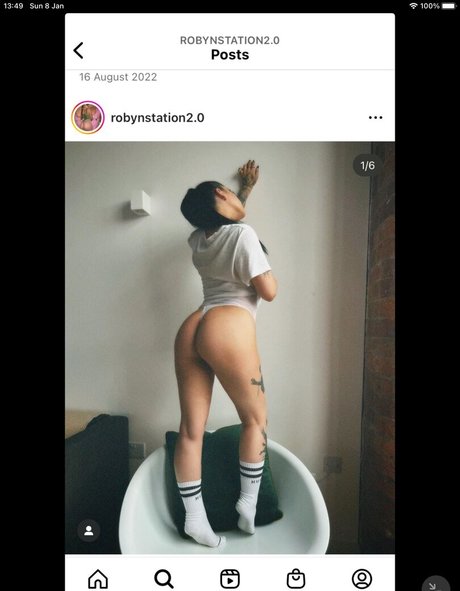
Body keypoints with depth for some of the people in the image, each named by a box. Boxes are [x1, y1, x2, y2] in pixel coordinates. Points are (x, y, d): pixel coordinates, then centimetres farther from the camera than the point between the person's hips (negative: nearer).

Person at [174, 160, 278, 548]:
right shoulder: (243, 235, -3)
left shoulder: (199, 239, 19)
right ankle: (249, 502, 19)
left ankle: (194, 517, 18)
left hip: (191, 331, 8)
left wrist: (248, 188, 50)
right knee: (255, 418, 12)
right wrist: (268, 272, 15)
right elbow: (269, 291, -6)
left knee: (191, 429, 8)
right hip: (227, 331, -7)